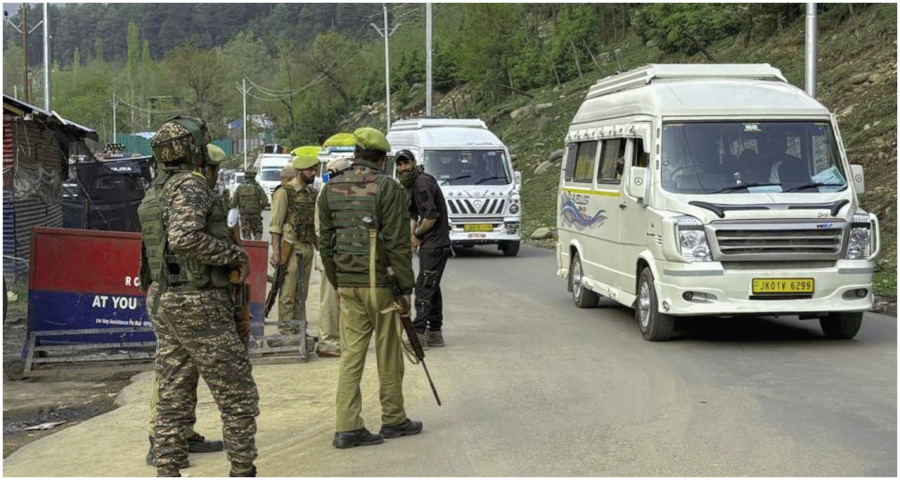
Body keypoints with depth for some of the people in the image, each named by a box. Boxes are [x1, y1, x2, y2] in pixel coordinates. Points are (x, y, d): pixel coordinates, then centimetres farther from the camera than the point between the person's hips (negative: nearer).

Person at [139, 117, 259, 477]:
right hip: (199, 303, -9)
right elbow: (185, 238, -30)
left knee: (173, 399, 9)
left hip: (163, 301, 9)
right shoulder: (191, 185, -14)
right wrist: (234, 254, -19)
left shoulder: (155, 191, 15)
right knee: (238, 394, 0)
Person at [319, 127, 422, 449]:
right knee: (388, 353, 7)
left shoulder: (330, 190, 8)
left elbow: (325, 243, 12)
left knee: (351, 353, 6)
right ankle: (393, 420, 19)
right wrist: (406, 284, -7)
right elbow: (397, 242, -13)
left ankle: (347, 427, 1)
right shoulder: (387, 188, -10)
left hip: (347, 284, 5)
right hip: (380, 282, -5)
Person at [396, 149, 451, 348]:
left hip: (435, 244, -10)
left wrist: (417, 235, -9)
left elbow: (432, 216, -23)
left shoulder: (423, 183, -16)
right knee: (432, 287, 14)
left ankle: (419, 333, -10)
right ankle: (435, 333, 20)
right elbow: (412, 214, 16)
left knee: (424, 287, -10)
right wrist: (411, 235, -1)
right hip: (430, 244, 10)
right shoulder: (412, 185, 16)